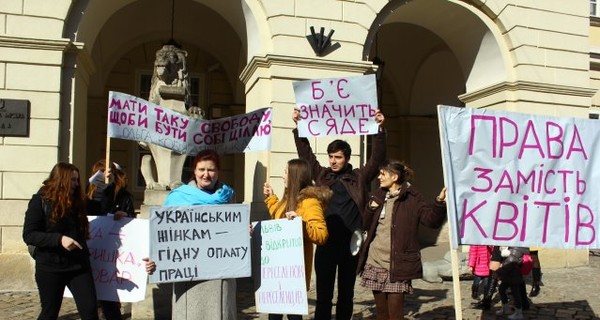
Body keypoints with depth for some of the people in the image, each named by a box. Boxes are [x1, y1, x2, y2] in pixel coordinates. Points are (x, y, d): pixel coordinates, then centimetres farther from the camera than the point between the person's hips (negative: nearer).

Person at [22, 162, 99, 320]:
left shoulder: (76, 201, 10)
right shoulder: (40, 201, -7)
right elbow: (29, 235, -15)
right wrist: (59, 239, -25)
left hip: (79, 265, 5)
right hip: (50, 267, -4)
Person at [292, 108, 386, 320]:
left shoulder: (359, 177, 5)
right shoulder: (322, 176, 8)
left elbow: (377, 158, -2)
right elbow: (306, 154, 8)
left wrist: (380, 129, -12)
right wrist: (298, 127, 2)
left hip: (350, 242, 0)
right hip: (326, 242, 1)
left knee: (346, 292, 13)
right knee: (323, 293, 5)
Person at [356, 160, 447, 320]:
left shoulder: (411, 198, -5)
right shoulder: (378, 196, 12)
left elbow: (432, 220, -16)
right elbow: (367, 225, 15)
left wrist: (440, 203, -33)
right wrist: (371, 208, -3)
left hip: (397, 266, -5)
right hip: (375, 262, 5)